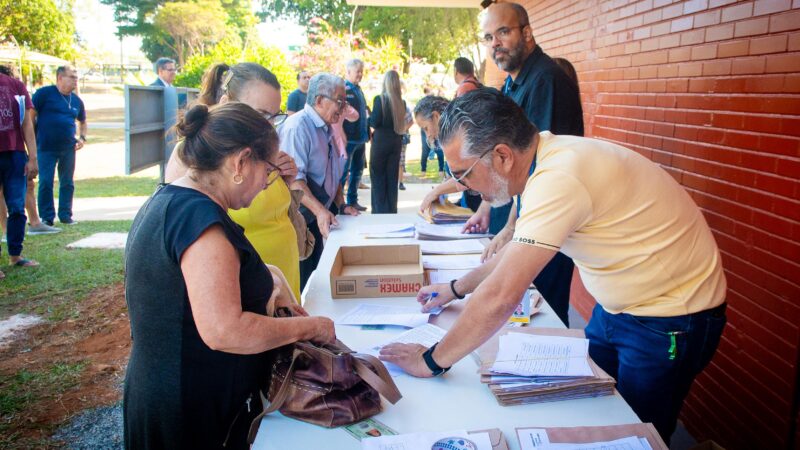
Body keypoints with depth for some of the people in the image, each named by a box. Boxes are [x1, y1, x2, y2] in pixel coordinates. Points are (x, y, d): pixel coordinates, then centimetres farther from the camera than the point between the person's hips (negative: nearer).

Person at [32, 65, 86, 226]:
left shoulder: (76, 100, 11)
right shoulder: (45, 93, -4)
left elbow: (83, 122, 25)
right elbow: (30, 116, -5)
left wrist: (82, 137, 7)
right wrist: (32, 139, -10)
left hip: (68, 148, 4)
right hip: (46, 148, -4)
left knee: (67, 183, 9)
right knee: (45, 183, -3)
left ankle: (65, 215, 19)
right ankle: (47, 218, 6)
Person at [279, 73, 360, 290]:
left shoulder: (327, 129, 12)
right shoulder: (297, 127, -17)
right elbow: (293, 178, -27)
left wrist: (341, 205, 9)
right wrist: (320, 210, -34)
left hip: (318, 219, 9)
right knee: (299, 281, -4)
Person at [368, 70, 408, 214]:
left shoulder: (379, 99, -11)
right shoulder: (401, 102, 4)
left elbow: (375, 122, -13)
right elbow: (402, 123, 9)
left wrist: (368, 117, 5)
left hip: (380, 142, -5)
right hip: (396, 142, 5)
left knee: (378, 177, 4)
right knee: (392, 178, 11)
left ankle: (379, 212, 4)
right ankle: (391, 212, 15)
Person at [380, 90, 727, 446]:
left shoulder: (558, 180, -33)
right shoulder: (547, 157, -3)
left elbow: (500, 296, -34)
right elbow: (520, 248, 14)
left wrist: (432, 360, -22)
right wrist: (456, 288, 16)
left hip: (669, 317, -8)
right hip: (617, 306, 8)